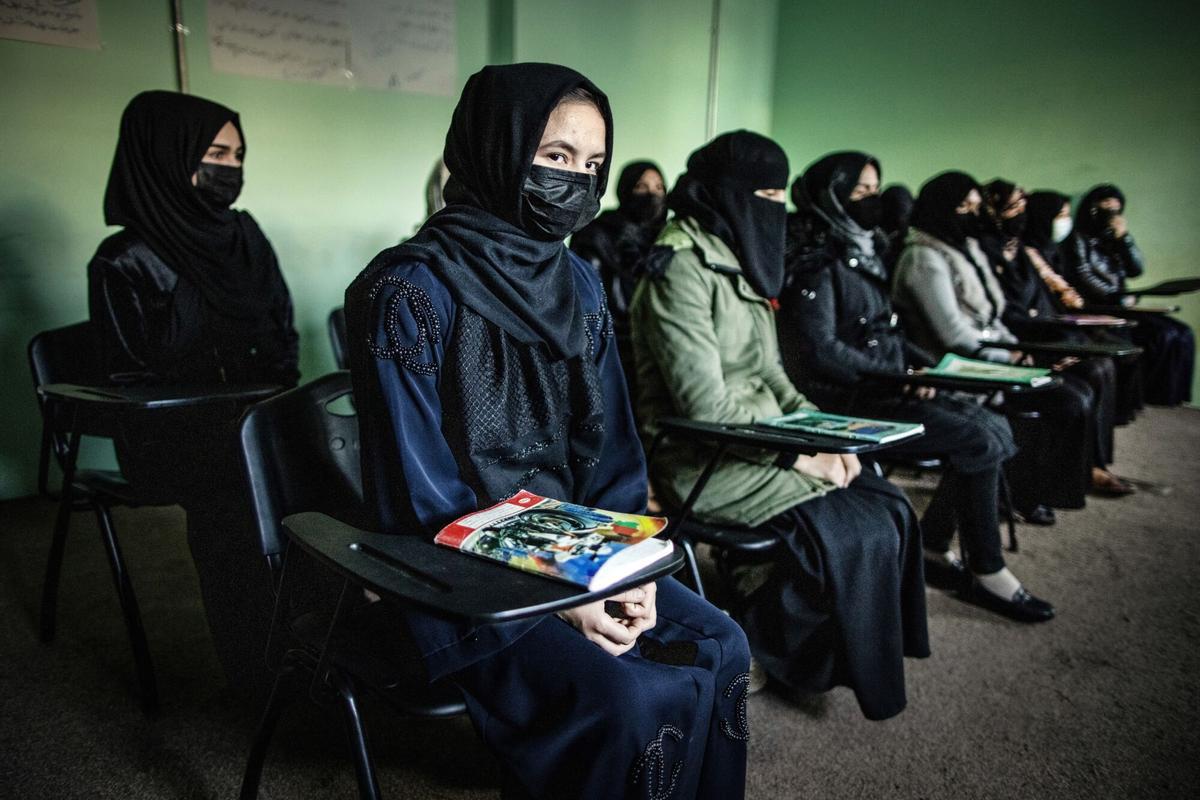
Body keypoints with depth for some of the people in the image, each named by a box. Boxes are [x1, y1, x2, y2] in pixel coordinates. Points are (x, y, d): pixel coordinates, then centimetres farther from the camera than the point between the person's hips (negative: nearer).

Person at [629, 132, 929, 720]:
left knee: (889, 507, -1)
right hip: (702, 461, -9)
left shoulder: (741, 262, 12)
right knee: (851, 533, -15)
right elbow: (706, 406, -22)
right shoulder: (681, 269, -17)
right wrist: (801, 456, -17)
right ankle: (757, 646, 6)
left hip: (758, 444, 9)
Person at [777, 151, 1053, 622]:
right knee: (979, 443, -16)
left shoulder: (862, 251, 15)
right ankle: (986, 574, 0)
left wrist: (926, 365, 6)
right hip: (843, 402, -9)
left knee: (995, 427, -1)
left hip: (879, 390, 9)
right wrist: (899, 379, -15)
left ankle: (932, 550, 8)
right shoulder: (817, 261, -13)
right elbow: (821, 351, -20)